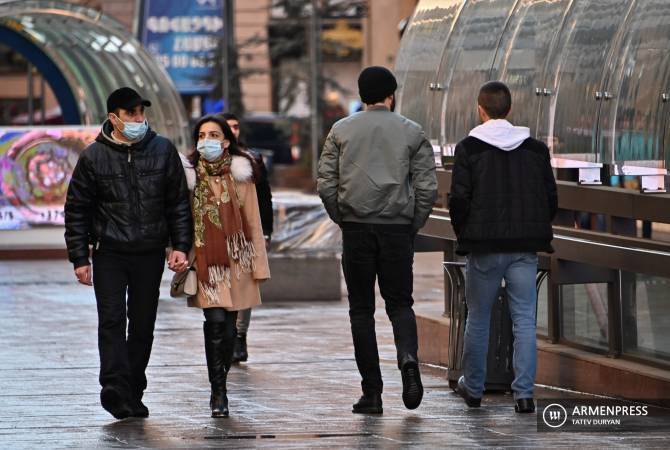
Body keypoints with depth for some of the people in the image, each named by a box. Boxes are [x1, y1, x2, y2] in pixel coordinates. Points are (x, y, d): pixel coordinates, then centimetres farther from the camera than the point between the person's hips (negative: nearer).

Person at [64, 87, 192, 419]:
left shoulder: (163, 150, 4)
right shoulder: (93, 157, -1)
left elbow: (179, 202, 8)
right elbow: (77, 209, 3)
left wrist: (180, 246, -1)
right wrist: (79, 257, -2)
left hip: (151, 254, 2)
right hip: (109, 253, -2)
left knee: (143, 326, 6)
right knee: (112, 320, -14)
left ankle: (133, 394, 14)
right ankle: (114, 386, -23)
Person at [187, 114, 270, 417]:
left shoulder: (240, 174, 3)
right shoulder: (191, 175, 2)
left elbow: (253, 222, 6)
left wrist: (259, 266, 3)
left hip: (236, 260, 2)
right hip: (206, 261, -2)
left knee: (229, 326, 6)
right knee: (215, 320, -14)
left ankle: (219, 387, 22)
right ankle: (218, 393, -10)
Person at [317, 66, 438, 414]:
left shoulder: (341, 131, 5)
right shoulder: (411, 132, 4)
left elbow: (326, 185, 0)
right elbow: (427, 188, -2)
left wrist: (343, 222, 10)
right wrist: (412, 227, 8)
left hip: (356, 229, 0)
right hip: (397, 229, 0)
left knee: (362, 310, 7)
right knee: (399, 303, 11)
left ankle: (372, 393, 3)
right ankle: (408, 358, -20)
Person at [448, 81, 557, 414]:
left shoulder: (469, 149, -6)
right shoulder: (535, 149, 4)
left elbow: (459, 199, -9)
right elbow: (551, 199, 6)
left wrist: (464, 235, 6)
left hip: (483, 248, -2)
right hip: (525, 248, 2)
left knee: (478, 318, 12)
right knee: (524, 319, 2)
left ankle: (473, 388, 23)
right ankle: (524, 393, -4)